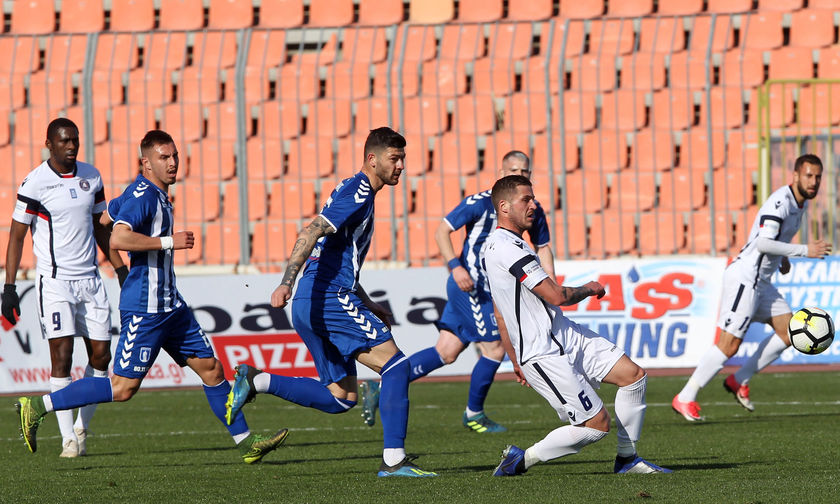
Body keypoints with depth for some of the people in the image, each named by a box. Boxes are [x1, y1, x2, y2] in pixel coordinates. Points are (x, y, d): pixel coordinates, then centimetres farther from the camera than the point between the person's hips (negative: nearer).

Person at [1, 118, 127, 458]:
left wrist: (120, 268, 16)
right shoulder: (35, 183, -9)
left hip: (89, 278, 5)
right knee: (62, 354, -11)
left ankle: (82, 427, 17)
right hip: (54, 279, -5)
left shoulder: (91, 177, 7)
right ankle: (69, 439, -9)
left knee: (101, 354, 2)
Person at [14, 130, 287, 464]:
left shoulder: (156, 194, 13)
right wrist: (168, 242, -25)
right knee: (123, 388, -7)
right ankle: (36, 408, -1)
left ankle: (246, 443, 15)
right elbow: (117, 238, -31)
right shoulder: (143, 196, -16)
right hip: (145, 309, -10)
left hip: (170, 305, 10)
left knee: (211, 369, 9)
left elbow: (112, 211, 29)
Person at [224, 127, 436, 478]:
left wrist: (369, 307, 29)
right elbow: (311, 233, -22)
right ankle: (394, 459, -14)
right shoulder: (358, 193, -9)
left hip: (310, 304, 10)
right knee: (395, 363, -11)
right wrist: (286, 283, -33)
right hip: (328, 296, -10)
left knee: (341, 398, 10)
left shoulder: (355, 192, 23)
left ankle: (258, 382, 6)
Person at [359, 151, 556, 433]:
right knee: (495, 349, -7)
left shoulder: (532, 210, 7)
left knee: (446, 352, 6)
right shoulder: (481, 203, -14)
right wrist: (456, 266, -25)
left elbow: (543, 247, 20)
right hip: (470, 285, -7)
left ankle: (380, 387, 10)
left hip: (489, 290, 7)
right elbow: (442, 231, -12)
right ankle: (474, 414, 13)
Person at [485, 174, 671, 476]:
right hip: (545, 355, -10)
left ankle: (627, 459, 13)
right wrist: (589, 289, -1)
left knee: (633, 375, 2)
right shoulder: (506, 247, -19)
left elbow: (501, 315, 23)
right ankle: (521, 460, 2)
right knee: (597, 424, -10)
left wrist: (516, 361, 29)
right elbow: (556, 295, -21)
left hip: (567, 336, 10)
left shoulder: (495, 247, 16)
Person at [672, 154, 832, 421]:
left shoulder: (801, 203, 12)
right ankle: (685, 399, -4)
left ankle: (739, 381, 13)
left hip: (761, 282, 10)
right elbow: (763, 243, -28)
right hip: (745, 277, -10)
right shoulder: (780, 201, -19)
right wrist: (804, 251, -27)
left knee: (790, 332, 5)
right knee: (730, 344, -11)